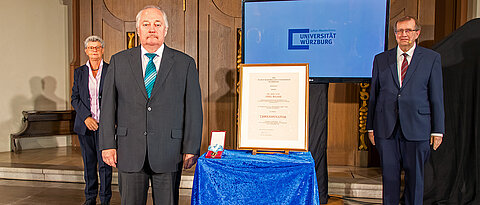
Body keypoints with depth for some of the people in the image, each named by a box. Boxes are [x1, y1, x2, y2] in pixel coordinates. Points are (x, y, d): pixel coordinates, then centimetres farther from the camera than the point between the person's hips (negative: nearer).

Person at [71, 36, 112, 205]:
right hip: (85, 125, 3)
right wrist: (86, 117, -9)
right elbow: (75, 98, 6)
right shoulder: (79, 72, 10)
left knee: (105, 164, -2)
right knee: (89, 163, 11)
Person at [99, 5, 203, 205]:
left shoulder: (185, 63, 2)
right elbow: (108, 106, 6)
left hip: (168, 152, -1)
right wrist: (108, 144, 0)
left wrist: (191, 149, -5)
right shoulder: (119, 61, 7)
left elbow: (193, 110, -1)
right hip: (130, 151, 1)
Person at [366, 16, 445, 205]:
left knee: (415, 176, 9)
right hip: (386, 128, 1)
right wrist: (370, 127, 7)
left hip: (416, 127, -1)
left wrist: (438, 130, 0)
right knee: (389, 175, 7)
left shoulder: (431, 58, 5)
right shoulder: (381, 59, 9)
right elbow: (373, 95, 9)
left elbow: (437, 96, 3)